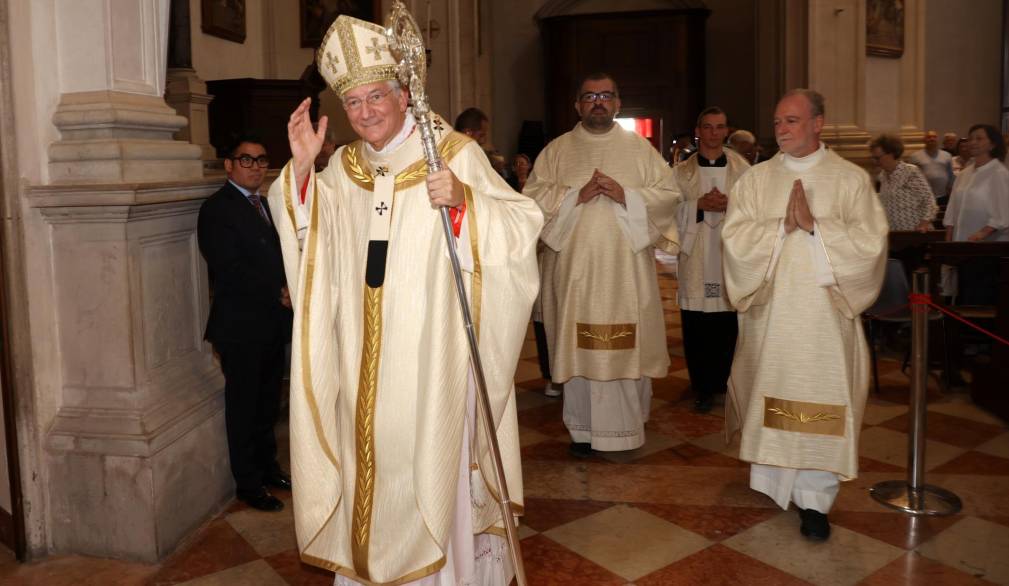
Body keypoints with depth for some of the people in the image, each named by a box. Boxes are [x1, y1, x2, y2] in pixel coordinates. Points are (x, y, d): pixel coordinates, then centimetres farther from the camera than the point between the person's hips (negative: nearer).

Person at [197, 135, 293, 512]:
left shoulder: (265, 205, 17)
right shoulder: (217, 209, -9)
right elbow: (230, 270, -18)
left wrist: (291, 290, -2)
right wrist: (279, 293, -15)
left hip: (272, 324, 7)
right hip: (240, 327, -7)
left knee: (267, 403, 16)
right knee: (243, 406, 3)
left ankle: (267, 467, 31)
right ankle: (248, 484, 15)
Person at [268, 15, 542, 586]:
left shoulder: (454, 152, -5)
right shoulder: (343, 165, 11)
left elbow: (524, 223, -12)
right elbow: (308, 234, 7)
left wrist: (462, 198, -28)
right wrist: (301, 164, -4)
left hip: (430, 342, -5)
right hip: (365, 348, 5)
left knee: (433, 451, 4)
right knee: (371, 450, 13)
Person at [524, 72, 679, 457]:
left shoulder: (640, 148, 11)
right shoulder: (556, 150, 10)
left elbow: (668, 194, 4)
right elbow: (533, 196, 1)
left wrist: (625, 194, -12)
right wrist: (576, 195, -13)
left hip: (627, 269, 0)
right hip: (574, 264, 0)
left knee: (628, 347, 1)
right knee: (578, 347, 1)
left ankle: (629, 425, 15)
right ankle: (583, 429, 12)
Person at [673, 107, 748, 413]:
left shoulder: (742, 169, 8)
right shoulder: (681, 172, 8)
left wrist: (730, 204, -14)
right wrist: (699, 204, -13)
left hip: (732, 257, 0)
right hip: (695, 259, 0)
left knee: (730, 328, 0)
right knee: (696, 329, 1)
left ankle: (728, 383, 16)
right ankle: (703, 387, 14)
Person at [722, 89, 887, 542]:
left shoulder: (851, 179, 3)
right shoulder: (756, 179, 6)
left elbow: (870, 242, -7)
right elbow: (735, 238, -4)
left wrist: (814, 224, -15)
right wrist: (783, 225, -15)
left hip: (824, 312, -1)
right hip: (770, 310, 1)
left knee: (819, 398, 0)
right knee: (772, 389, 8)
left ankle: (814, 497, 10)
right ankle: (771, 478, 26)